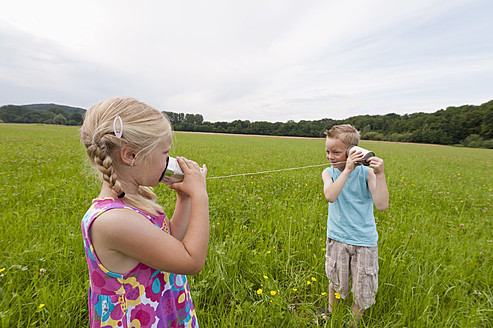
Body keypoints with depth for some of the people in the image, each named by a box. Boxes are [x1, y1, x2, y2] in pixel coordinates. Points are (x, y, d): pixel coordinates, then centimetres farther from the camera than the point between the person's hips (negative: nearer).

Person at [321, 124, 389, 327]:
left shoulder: (366, 173, -11)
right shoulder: (329, 172, -6)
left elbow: (382, 205, -21)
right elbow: (330, 196, -27)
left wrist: (379, 174, -28)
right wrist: (347, 170, -31)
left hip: (364, 240, -1)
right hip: (337, 237, 1)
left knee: (363, 289, 12)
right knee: (335, 282, 19)